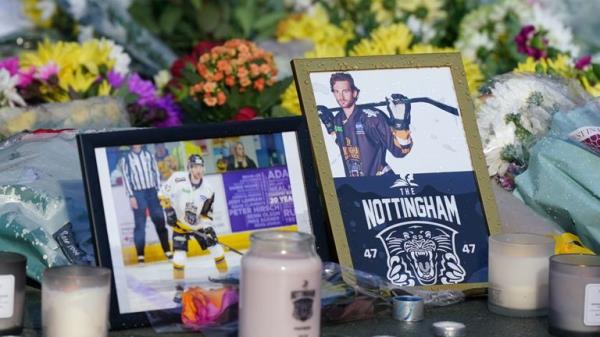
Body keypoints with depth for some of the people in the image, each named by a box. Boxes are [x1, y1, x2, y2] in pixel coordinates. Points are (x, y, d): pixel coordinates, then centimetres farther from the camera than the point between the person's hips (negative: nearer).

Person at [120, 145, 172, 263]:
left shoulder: (149, 155, 9)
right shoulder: (126, 158, -1)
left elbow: (156, 172, 10)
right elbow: (126, 178, -4)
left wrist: (159, 190, 4)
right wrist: (131, 196, -10)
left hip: (152, 191, 3)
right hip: (138, 193, -3)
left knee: (160, 221, 3)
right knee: (140, 224, -3)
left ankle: (167, 250, 10)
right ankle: (140, 254, 1)